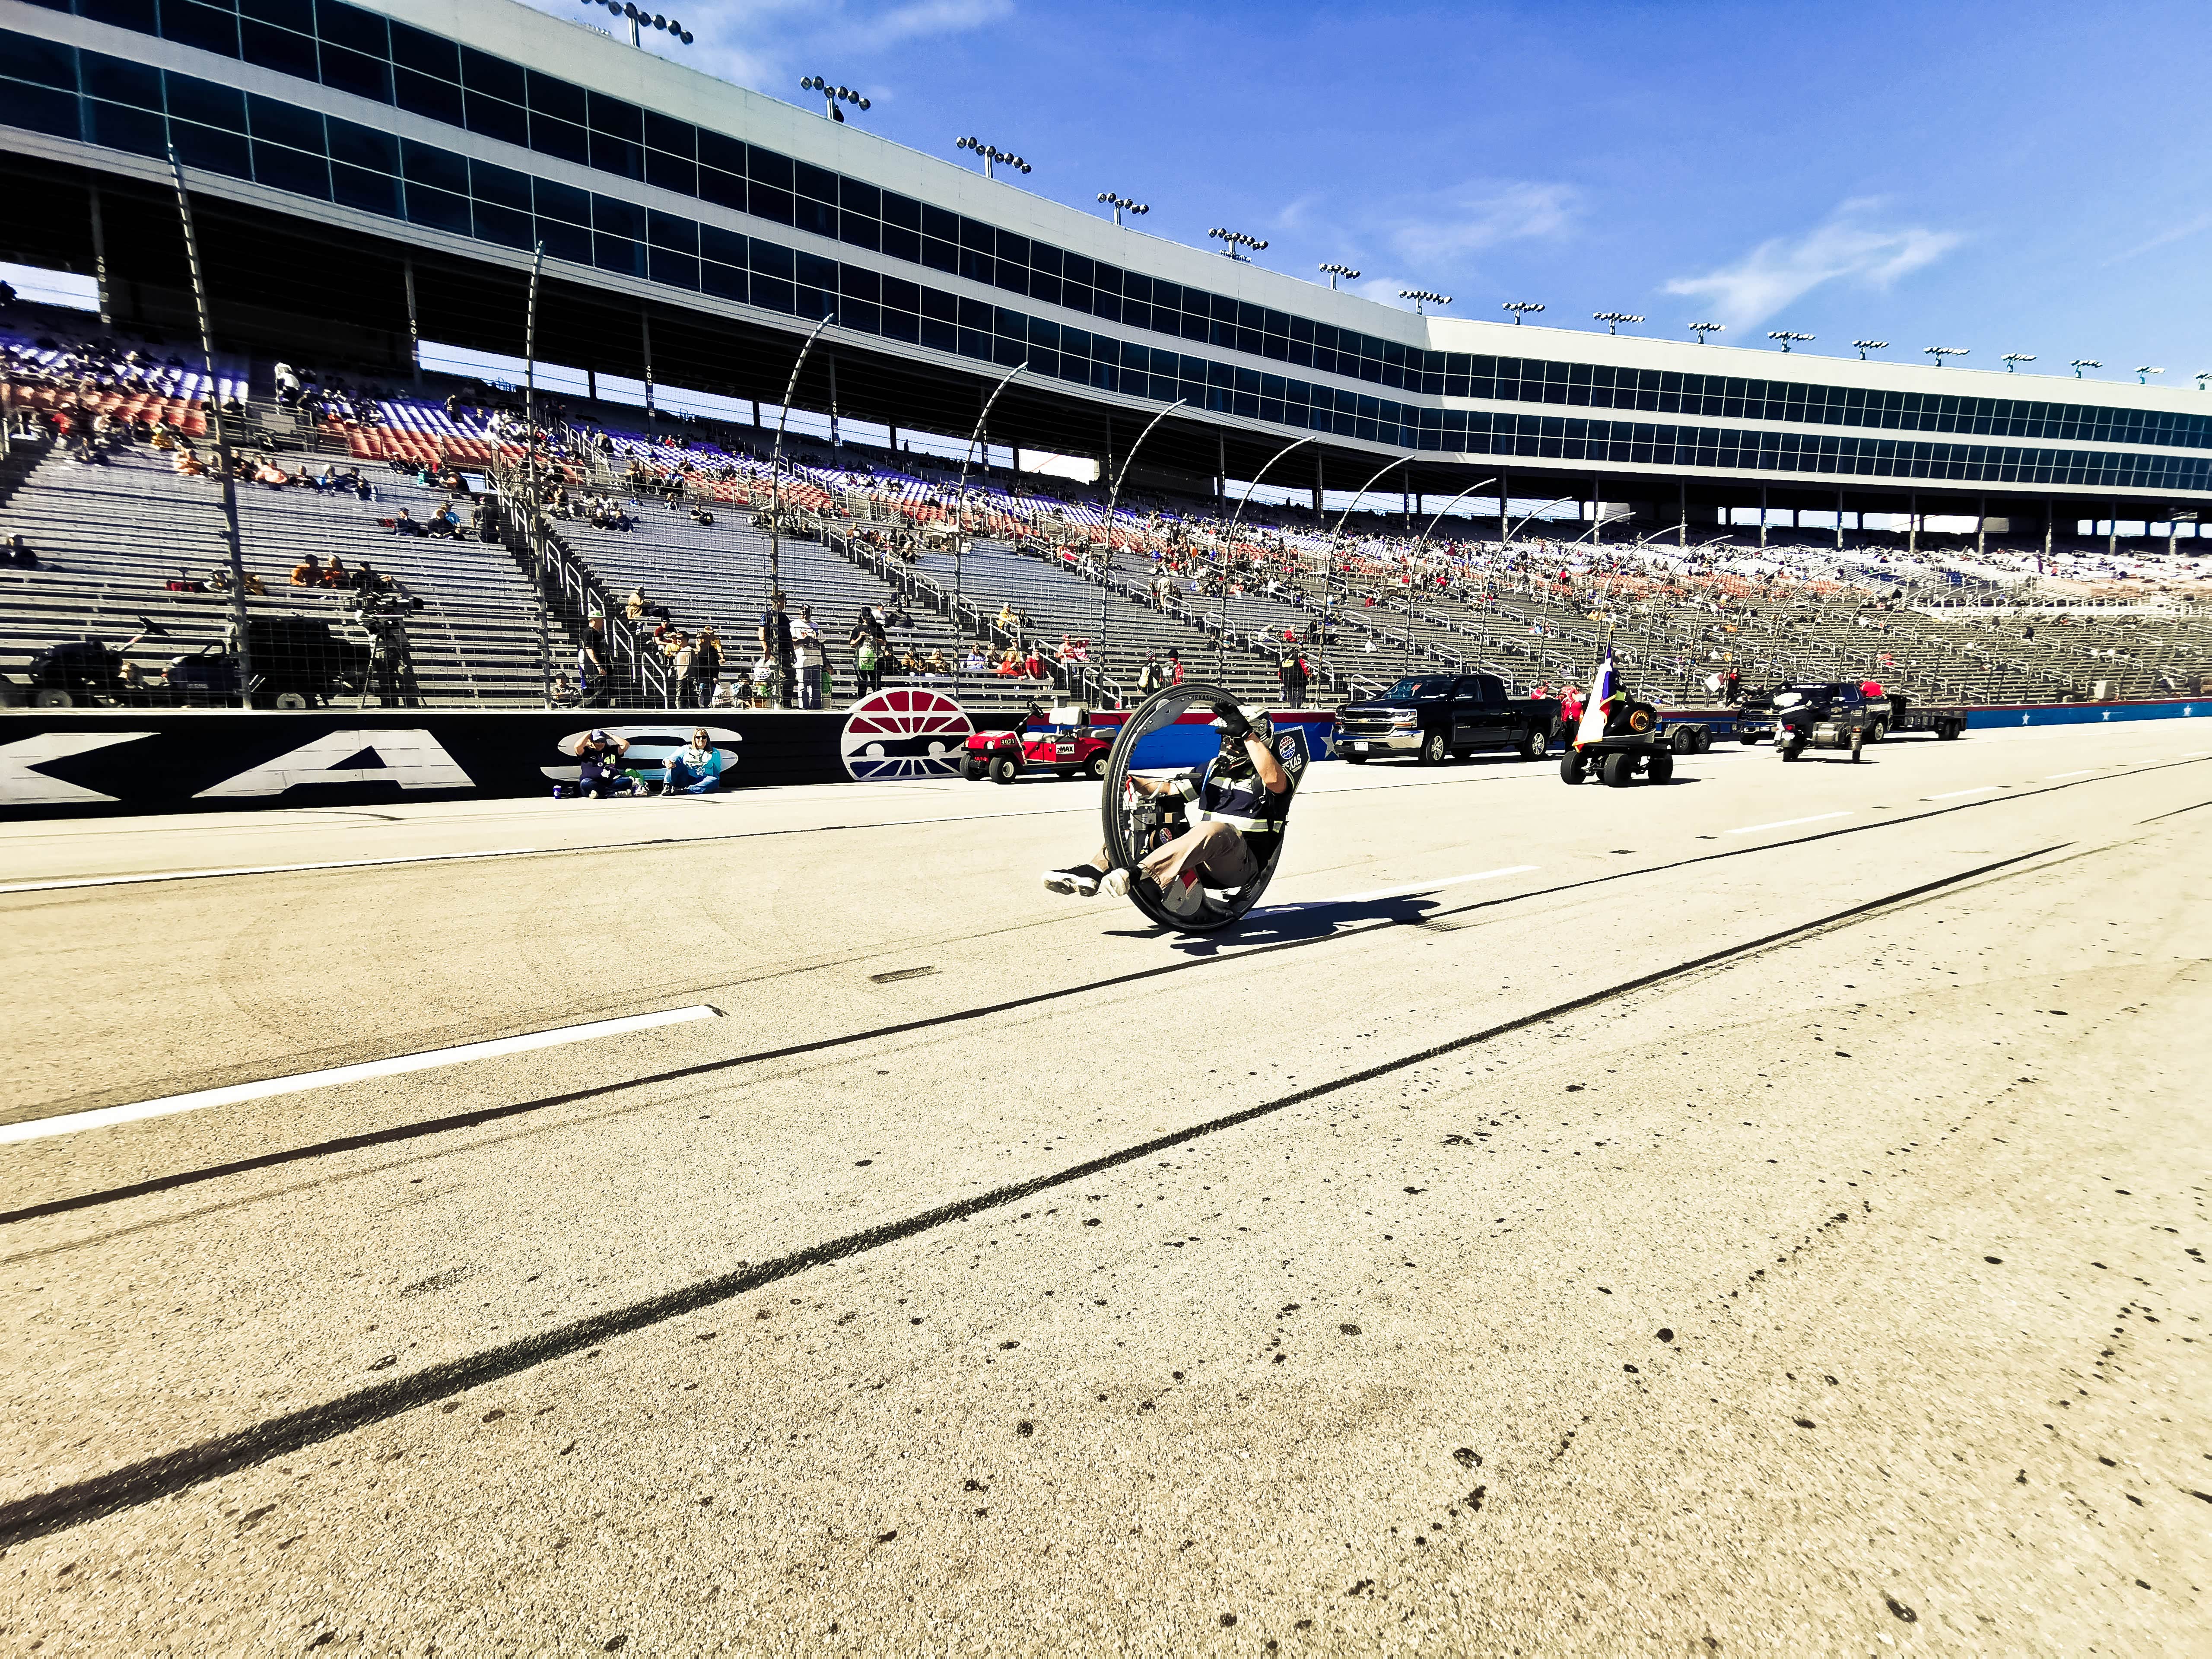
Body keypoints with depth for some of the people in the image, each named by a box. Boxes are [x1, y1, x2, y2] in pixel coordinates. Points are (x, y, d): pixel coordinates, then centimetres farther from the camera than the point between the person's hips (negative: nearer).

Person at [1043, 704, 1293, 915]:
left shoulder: (1265, 773, -1)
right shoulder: (1214, 767, 19)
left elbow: (1276, 780, -27)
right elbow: (1171, 788, 18)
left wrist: (1246, 733, -28)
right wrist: (1130, 781, 3)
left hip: (1241, 864, -7)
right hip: (1200, 858, 7)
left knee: (1216, 830, -39)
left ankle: (1138, 873, -53)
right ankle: (1094, 872, -23)